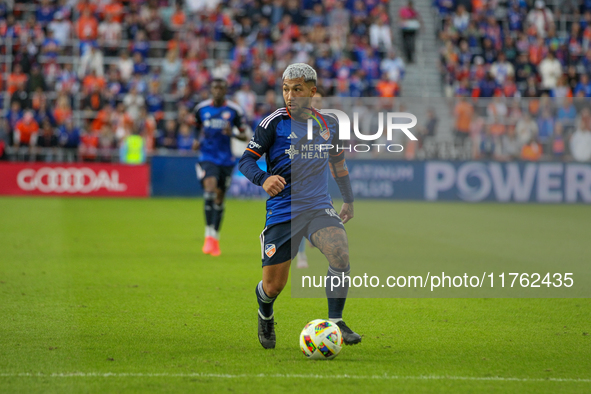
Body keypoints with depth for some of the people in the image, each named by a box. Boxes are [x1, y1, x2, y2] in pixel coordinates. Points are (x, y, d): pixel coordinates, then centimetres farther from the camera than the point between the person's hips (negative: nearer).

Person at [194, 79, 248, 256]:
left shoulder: (234, 110, -2)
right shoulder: (201, 108, 3)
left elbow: (244, 136, 1)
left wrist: (232, 134, -19)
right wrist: (197, 141, 1)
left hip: (226, 160, 1)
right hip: (207, 157, -1)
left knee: (219, 199, 8)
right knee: (210, 190, -23)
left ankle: (215, 238, 23)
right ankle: (209, 236, -21)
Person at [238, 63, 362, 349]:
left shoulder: (328, 123, 7)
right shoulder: (274, 123, -4)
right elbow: (246, 160, -3)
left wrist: (348, 200, 30)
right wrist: (263, 179, -24)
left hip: (319, 207, 2)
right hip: (282, 212, -2)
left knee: (340, 252, -28)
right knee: (273, 287, 0)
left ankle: (335, 322, -14)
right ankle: (265, 316, 37)